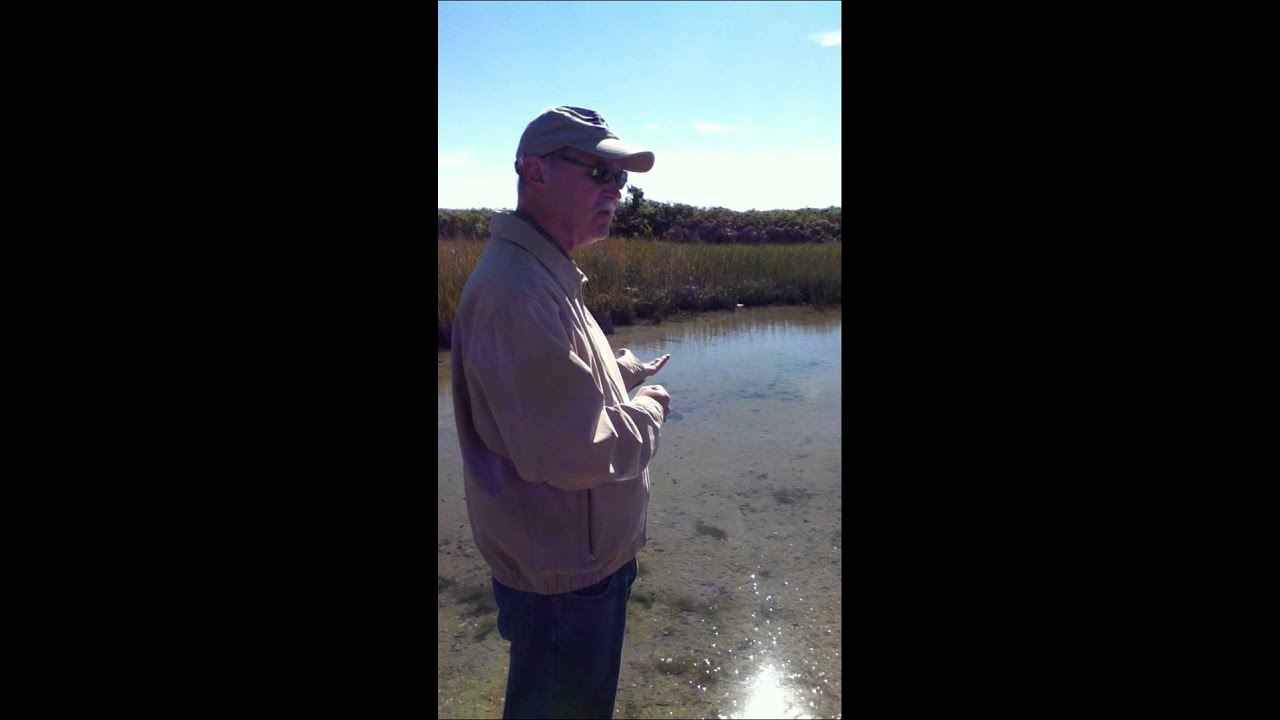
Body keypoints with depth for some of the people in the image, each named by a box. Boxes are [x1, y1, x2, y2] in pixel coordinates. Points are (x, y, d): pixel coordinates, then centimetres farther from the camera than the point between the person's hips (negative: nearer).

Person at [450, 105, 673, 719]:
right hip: (561, 573, -10)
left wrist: (623, 373, 4)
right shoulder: (517, 290, -29)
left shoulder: (546, 276, 6)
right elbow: (573, 452, -33)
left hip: (580, 553, 10)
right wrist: (648, 410, -16)